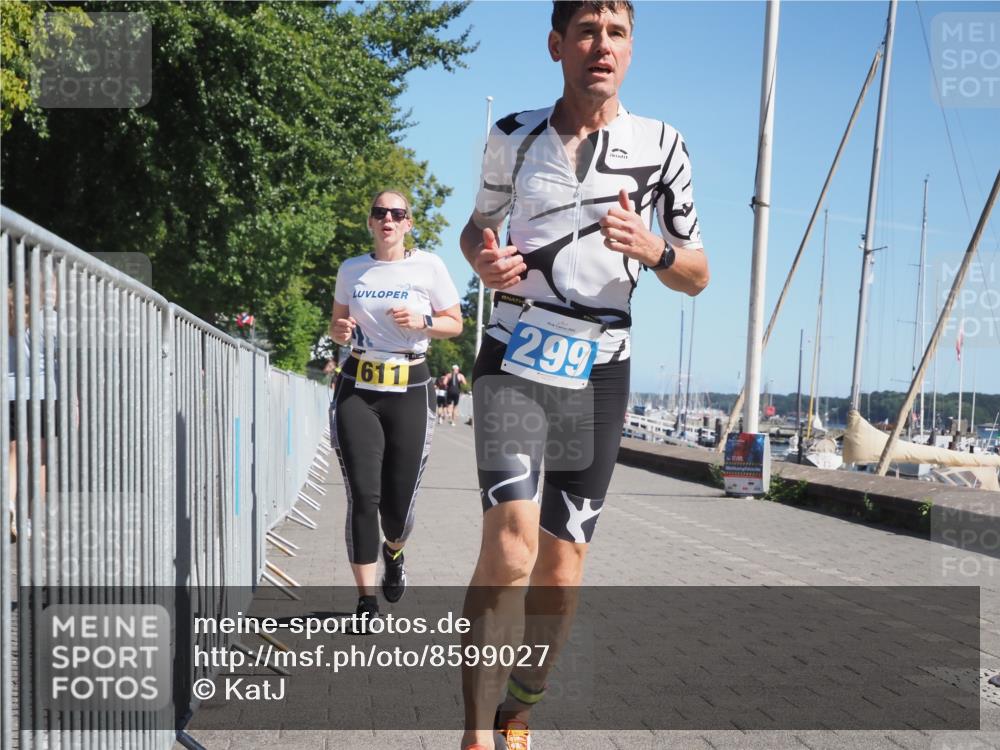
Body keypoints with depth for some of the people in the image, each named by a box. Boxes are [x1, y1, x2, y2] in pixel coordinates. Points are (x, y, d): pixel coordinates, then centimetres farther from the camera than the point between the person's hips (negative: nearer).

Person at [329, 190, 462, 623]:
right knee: (362, 496, -11)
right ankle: (366, 601, -2)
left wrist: (423, 321, -14)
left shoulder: (428, 267, 1)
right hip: (357, 390, 1)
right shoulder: (350, 269, 9)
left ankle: (394, 553, 39)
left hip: (411, 391, -1)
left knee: (397, 505, 1)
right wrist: (339, 331, -2)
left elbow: (455, 324, 6)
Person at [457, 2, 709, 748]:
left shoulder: (661, 146, 0)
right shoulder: (514, 136, 2)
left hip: (598, 374, 1)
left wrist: (653, 248, -19)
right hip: (515, 361, -1)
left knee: (561, 568, 5)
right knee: (510, 547, -20)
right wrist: (484, 259, -7)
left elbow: (698, 277, 4)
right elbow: (478, 224, 18)